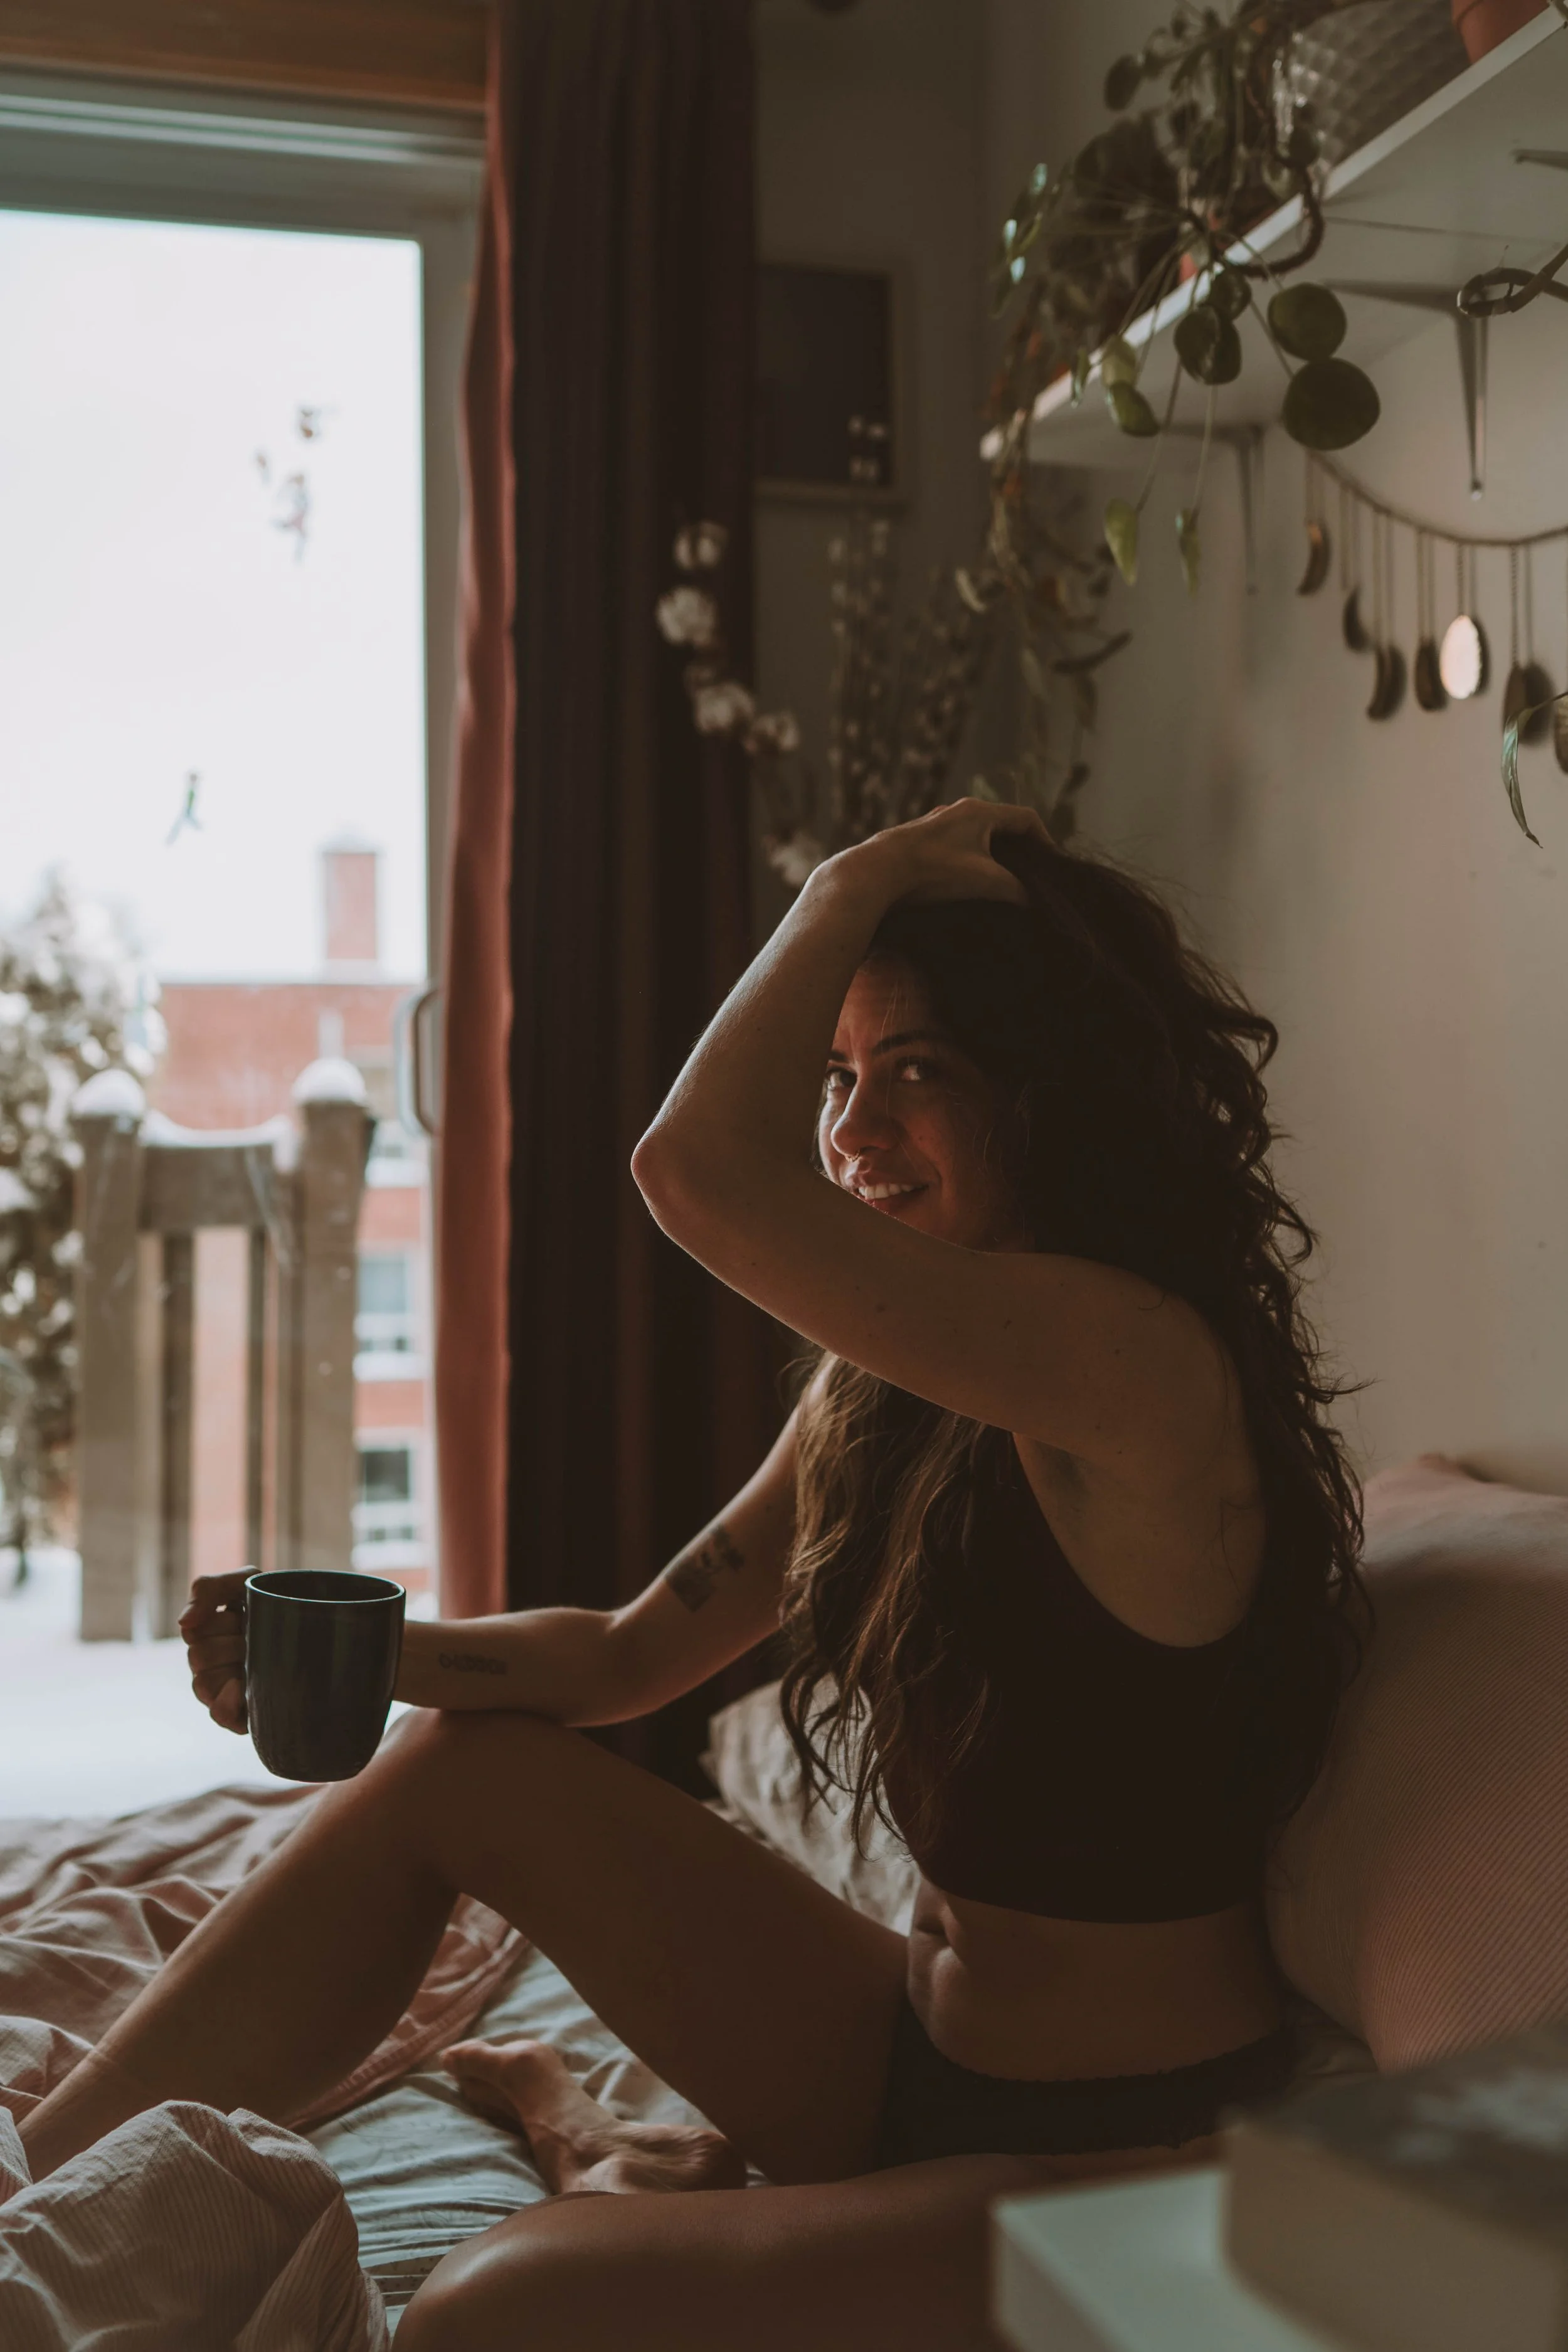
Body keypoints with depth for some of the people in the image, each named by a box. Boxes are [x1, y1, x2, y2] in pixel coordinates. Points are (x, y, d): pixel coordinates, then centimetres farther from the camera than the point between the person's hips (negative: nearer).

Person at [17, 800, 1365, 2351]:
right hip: (921, 2048, 8)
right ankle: (48, 2192, 12)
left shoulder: (1135, 1361, -25)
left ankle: (627, 2188, 6)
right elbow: (633, 1658, 10)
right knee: (454, 1768, 4)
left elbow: (699, 1169, -35)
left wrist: (854, 887, -19)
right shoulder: (880, 1391, 4)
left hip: (1122, 2160, -8)